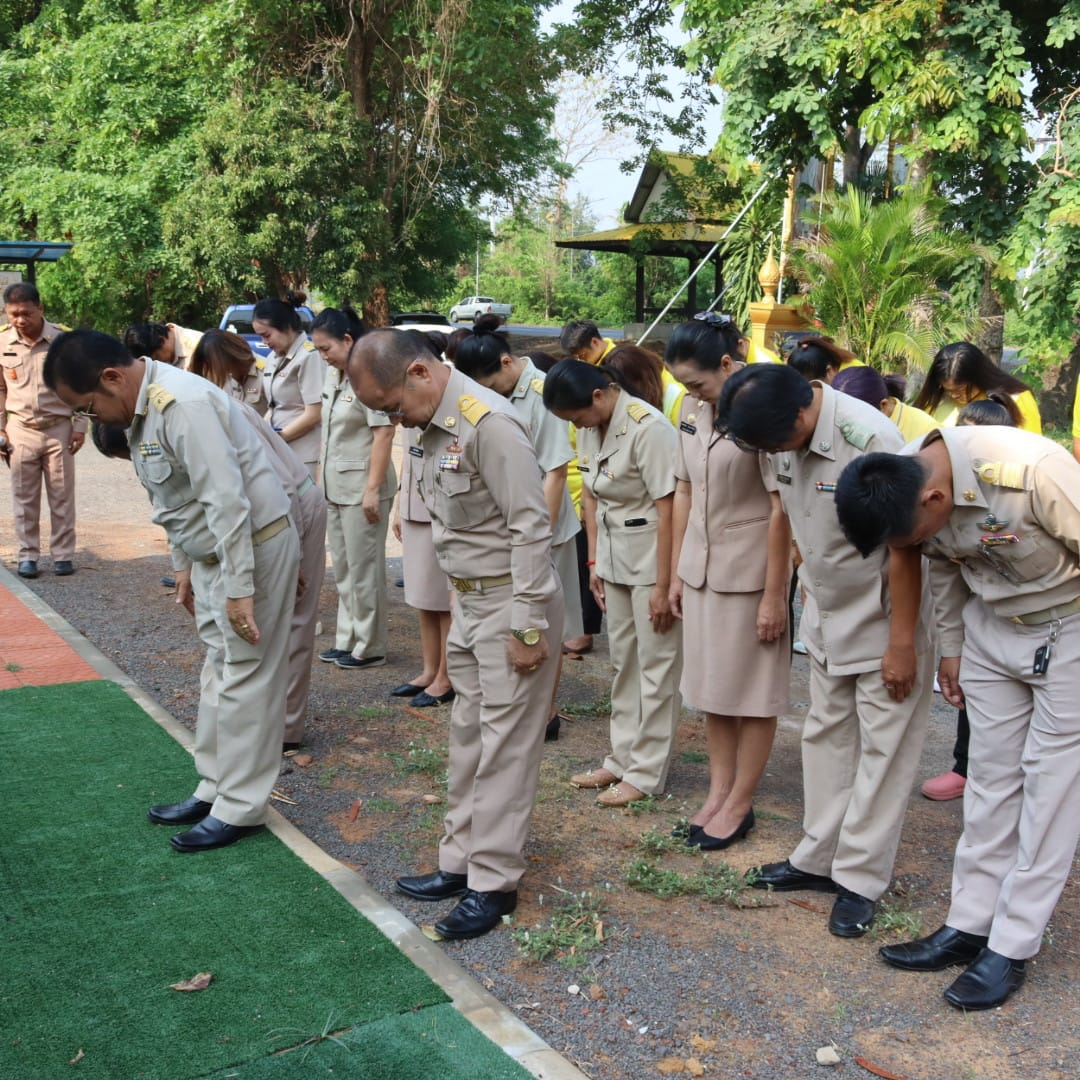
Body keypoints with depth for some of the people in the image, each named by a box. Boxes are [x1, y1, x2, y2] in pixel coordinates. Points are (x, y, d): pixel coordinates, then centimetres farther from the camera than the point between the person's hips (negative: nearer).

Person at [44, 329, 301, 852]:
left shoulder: (183, 405, -26)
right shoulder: (140, 409, 5)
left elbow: (226, 501, -29)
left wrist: (238, 591, -27)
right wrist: (183, 565, 19)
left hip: (253, 546, -10)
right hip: (212, 552, 10)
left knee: (244, 678, -2)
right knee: (218, 672, 16)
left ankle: (239, 809, 8)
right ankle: (214, 789, 28)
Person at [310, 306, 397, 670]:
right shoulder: (332, 375, 11)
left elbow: (383, 435, -19)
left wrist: (373, 489, -21)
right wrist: (322, 479, 15)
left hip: (361, 488, -9)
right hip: (335, 487, 9)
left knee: (363, 568, -1)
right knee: (343, 568, 15)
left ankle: (369, 647, 9)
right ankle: (347, 640, 24)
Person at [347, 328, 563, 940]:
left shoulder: (489, 422, -21)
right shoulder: (435, 426, 8)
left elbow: (531, 526, -22)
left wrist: (527, 626, -20)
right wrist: (465, 604, 14)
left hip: (512, 602, -9)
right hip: (469, 602, 9)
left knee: (505, 744, -1)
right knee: (469, 735, 15)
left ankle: (494, 883, 8)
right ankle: (462, 861, 26)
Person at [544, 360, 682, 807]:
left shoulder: (648, 428, -22)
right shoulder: (590, 428, 2)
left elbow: (668, 509, -21)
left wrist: (662, 585, -20)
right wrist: (594, 561, 7)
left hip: (653, 557, -8)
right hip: (615, 556, 8)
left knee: (656, 667, 2)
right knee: (623, 661, 15)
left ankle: (646, 772, 11)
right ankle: (622, 759, 26)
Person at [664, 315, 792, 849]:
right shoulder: (693, 410, 3)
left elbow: (781, 507, -17)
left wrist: (774, 593, -16)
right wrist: (675, 572, 11)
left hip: (750, 573, -7)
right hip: (702, 568, 7)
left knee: (751, 694, 6)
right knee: (710, 687, 14)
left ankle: (739, 804, 18)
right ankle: (718, 791, 26)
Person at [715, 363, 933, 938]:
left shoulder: (871, 440, -29)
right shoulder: (784, 435, -7)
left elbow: (904, 547, -24)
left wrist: (902, 642, -19)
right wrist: (808, 593, 13)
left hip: (884, 622, -7)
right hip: (826, 618, 7)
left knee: (882, 750, 3)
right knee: (826, 736, 15)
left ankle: (860, 880, 13)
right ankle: (819, 858, 27)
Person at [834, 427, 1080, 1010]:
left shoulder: (1031, 472, -37)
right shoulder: (903, 484, -15)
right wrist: (951, 646, 12)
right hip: (992, 628, 6)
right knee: (990, 773, 9)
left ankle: (1010, 948, 7)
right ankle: (968, 925, 18)